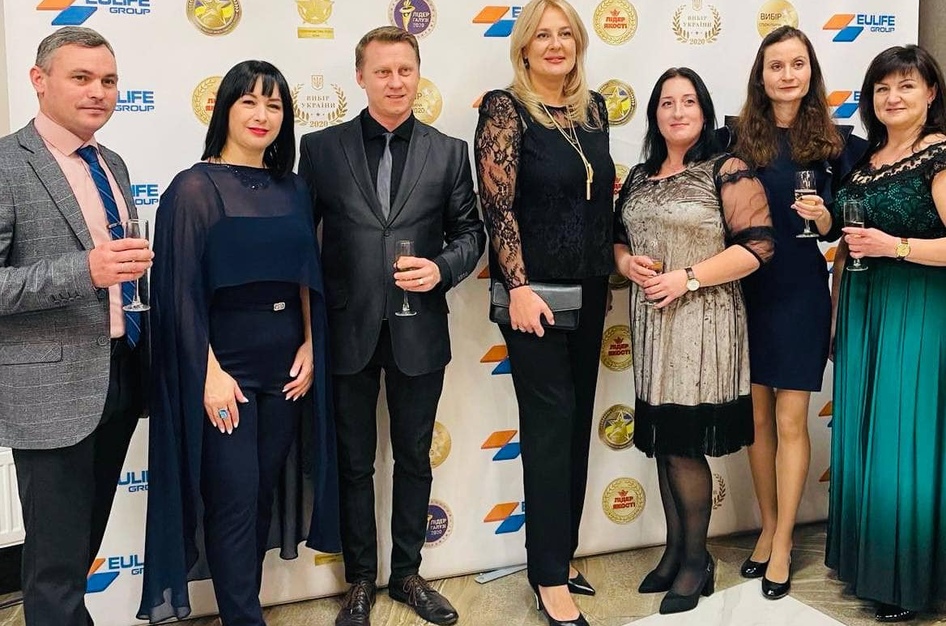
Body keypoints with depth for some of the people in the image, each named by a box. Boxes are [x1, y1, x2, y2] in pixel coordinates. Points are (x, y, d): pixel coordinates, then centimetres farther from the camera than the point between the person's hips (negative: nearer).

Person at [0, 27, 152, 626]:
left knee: (87, 542, 19)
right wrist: (85, 270, -29)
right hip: (53, 388, -7)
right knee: (57, 560, 3)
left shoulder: (112, 164, 13)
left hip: (120, 378, 7)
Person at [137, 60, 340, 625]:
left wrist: (309, 347, 1)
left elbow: (308, 278, 11)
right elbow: (182, 290, -11)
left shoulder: (293, 190, 9)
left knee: (265, 493, 13)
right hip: (223, 363, -5)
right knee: (233, 499, 0)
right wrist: (209, 372, -15)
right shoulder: (196, 188, -7)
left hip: (285, 364, 5)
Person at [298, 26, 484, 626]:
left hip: (419, 331, 1)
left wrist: (443, 268, -13)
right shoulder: (321, 148, 0)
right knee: (354, 463, 11)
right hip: (348, 330, -1)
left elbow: (470, 232, 7)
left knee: (415, 458, 13)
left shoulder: (449, 152, 4)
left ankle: (408, 572, 31)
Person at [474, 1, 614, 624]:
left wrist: (609, 272, 15)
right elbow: (498, 205, -14)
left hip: (589, 291, 7)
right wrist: (519, 288, -19)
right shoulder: (505, 108, -8)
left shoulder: (594, 106, 10)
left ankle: (558, 555, 25)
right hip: (535, 291, -6)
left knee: (577, 423, 11)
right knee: (551, 423, -4)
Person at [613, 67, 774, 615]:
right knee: (663, 442, 9)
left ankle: (697, 560, 13)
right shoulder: (640, 177, 13)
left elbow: (758, 244, -12)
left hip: (703, 323, -6)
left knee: (684, 444, -4)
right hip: (651, 321, 6)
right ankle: (675, 551, 23)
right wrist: (626, 261, -3)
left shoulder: (728, 171, -5)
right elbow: (617, 236, 20)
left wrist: (688, 277, -18)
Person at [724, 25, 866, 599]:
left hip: (802, 293, -2)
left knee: (790, 421, 2)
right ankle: (769, 528, 27)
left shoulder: (835, 142, -2)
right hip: (747, 292, 2)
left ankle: (783, 542, 16)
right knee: (758, 418, 11)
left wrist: (825, 220, -17)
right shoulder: (738, 139, 1)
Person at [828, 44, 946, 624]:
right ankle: (869, 564, 27)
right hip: (862, 312, 7)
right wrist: (836, 314, 17)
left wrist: (895, 246, -23)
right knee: (862, 441, 12)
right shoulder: (866, 159, 13)